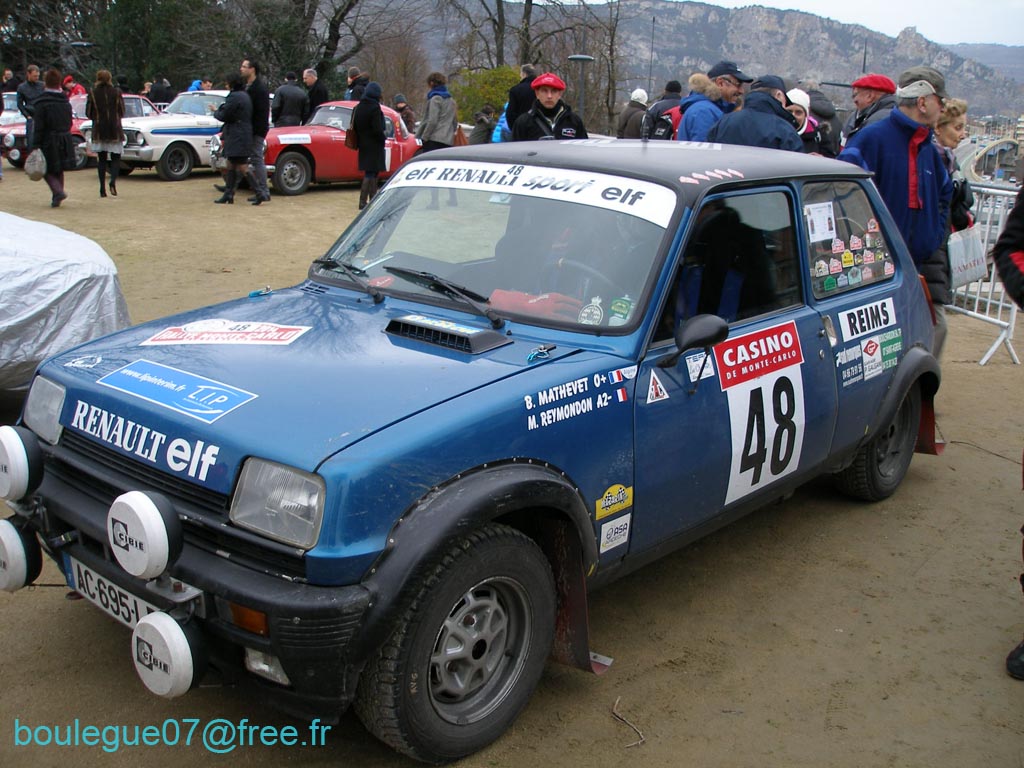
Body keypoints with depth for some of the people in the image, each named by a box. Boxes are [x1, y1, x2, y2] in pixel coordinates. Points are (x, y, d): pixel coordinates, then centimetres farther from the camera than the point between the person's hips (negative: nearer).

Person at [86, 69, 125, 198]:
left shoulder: (93, 93, -1)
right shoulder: (116, 92, -2)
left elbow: (88, 113, 2)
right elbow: (122, 112, 3)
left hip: (99, 130, 1)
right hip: (115, 130, -1)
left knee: (101, 159, 8)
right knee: (116, 158, 7)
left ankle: (102, 189, 4)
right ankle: (113, 181, -18)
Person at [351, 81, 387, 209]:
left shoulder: (358, 107, 6)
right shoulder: (374, 108, -17)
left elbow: (354, 126, 10)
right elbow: (378, 129, -20)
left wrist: (360, 139, 15)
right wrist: (383, 138, -4)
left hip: (363, 144, 8)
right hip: (374, 145, -8)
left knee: (372, 172, 17)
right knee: (370, 173, -5)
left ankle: (373, 199, 25)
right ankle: (363, 202, -8)